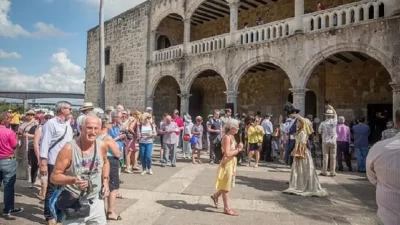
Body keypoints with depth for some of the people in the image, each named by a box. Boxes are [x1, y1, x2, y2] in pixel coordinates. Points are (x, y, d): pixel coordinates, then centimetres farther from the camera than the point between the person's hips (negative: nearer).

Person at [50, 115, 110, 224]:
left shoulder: (102, 146, -7)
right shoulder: (69, 148, -20)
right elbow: (54, 177, -14)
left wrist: (105, 181, 4)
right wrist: (73, 180, -30)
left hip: (96, 202, 4)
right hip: (74, 204, -4)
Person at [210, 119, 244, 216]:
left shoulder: (232, 136, 9)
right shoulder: (227, 137, -20)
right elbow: (227, 153, -27)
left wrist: (238, 148, -5)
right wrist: (238, 150, -16)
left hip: (232, 163, 9)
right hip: (227, 164, -9)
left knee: (228, 185, 21)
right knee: (226, 186, 4)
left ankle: (215, 196, 41)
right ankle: (227, 208, 16)